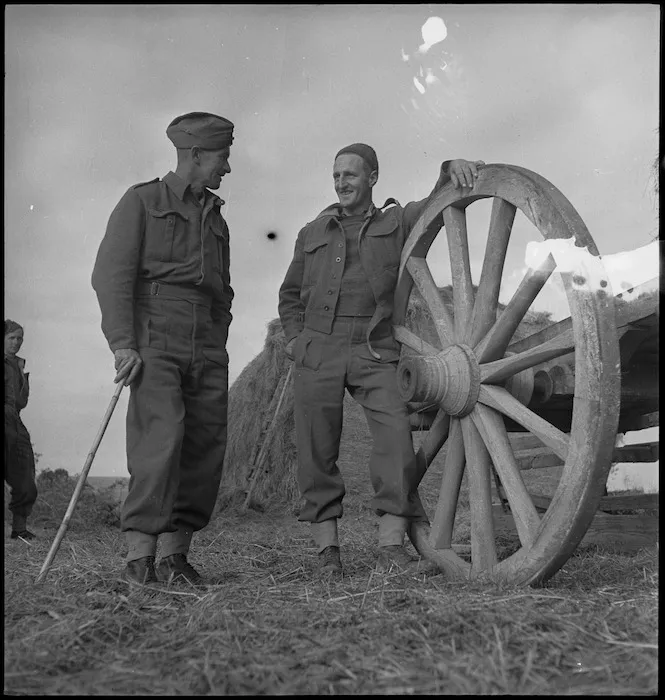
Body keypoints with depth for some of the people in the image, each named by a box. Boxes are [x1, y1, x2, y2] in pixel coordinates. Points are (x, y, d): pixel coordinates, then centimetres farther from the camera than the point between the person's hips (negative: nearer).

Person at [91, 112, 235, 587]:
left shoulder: (216, 218, 25)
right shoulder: (142, 201, 7)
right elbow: (111, 275, -4)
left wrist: (218, 351, 16)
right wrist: (122, 343, -15)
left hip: (207, 346, 6)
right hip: (156, 337, -6)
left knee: (206, 447, -2)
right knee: (161, 437, -19)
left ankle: (175, 554, 5)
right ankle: (139, 557, -15)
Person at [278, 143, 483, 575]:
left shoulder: (397, 223, 15)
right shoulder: (313, 233, 20)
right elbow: (291, 294, 27)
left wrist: (452, 167, -20)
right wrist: (295, 337, 11)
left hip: (376, 353, -2)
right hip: (318, 350, 2)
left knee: (396, 431, -19)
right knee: (317, 448, -2)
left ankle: (392, 548, -18)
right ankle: (328, 551, 7)